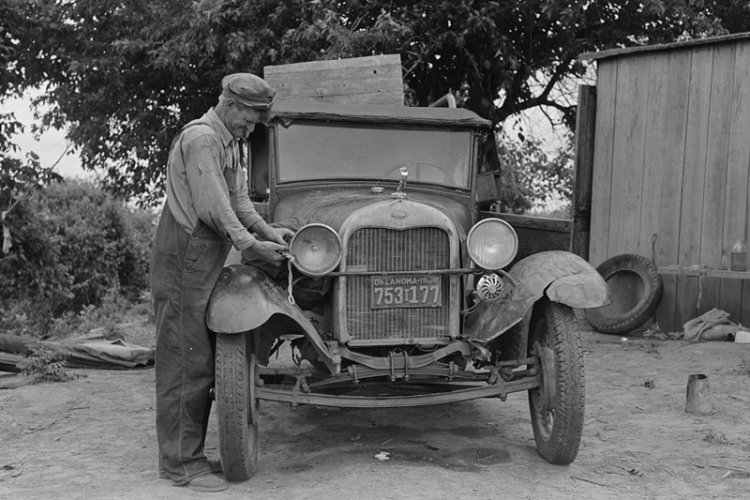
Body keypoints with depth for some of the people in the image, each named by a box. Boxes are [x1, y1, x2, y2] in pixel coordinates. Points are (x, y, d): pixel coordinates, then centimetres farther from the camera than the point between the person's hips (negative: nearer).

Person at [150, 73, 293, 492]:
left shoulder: (230, 143, 19)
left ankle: (189, 454, 21)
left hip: (206, 265, 10)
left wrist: (267, 230, 2)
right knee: (186, 361, -6)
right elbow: (211, 208, -19)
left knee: (200, 361, 12)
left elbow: (239, 199, 17)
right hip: (184, 261, -10)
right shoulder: (200, 138, -12)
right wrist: (252, 245, -16)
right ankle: (180, 462, 2)